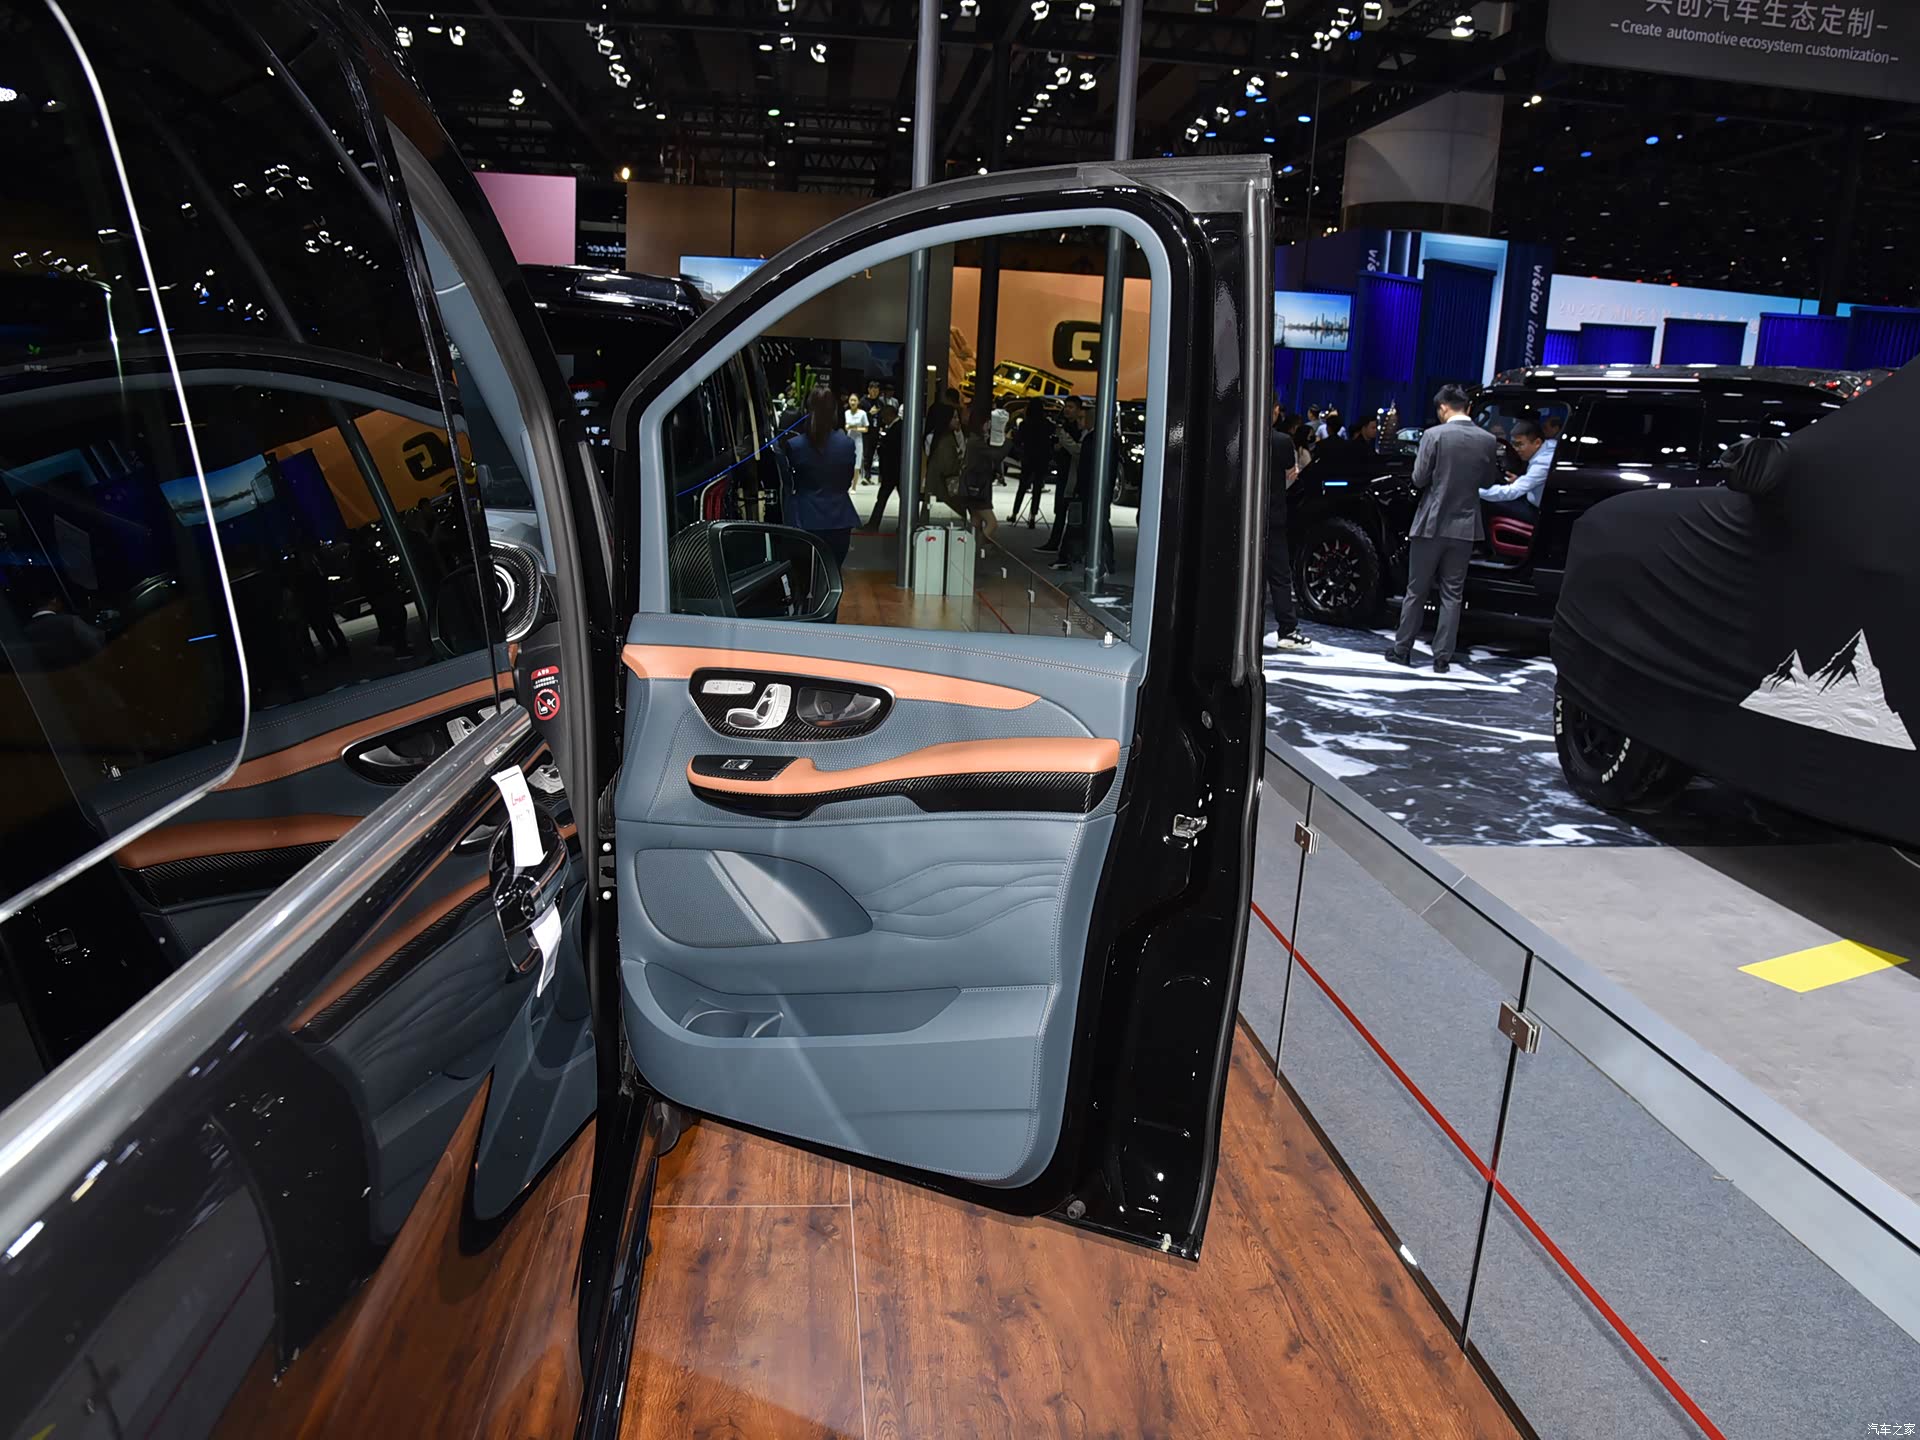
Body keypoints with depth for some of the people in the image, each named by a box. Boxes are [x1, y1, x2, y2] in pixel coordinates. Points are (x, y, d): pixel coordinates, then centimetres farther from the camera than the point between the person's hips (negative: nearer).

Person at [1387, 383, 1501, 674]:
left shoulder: (1435, 435, -12)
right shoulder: (1488, 440, 0)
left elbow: (1419, 479, -9)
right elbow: (1488, 479, 12)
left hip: (1432, 524, -3)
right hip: (1464, 527, 3)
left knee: (1416, 591, 8)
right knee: (1452, 594, 8)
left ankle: (1402, 649, 15)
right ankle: (1442, 658, 7)